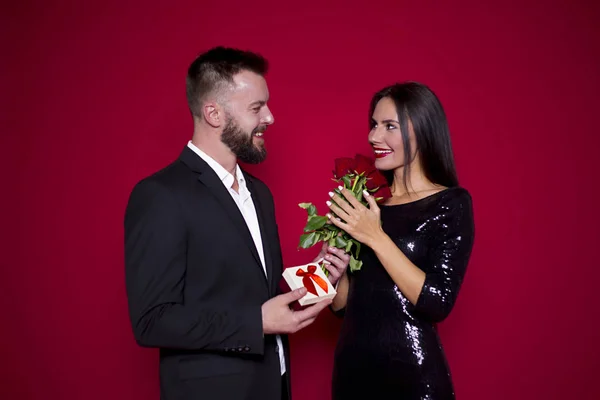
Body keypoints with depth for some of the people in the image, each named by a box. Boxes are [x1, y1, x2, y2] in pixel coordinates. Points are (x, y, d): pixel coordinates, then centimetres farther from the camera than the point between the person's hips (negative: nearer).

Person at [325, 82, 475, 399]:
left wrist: (376, 238, -19)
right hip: (351, 364, 5)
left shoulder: (451, 203, -8)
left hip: (411, 372, -4)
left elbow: (438, 303, -18)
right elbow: (343, 304, 10)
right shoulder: (365, 201, 4)